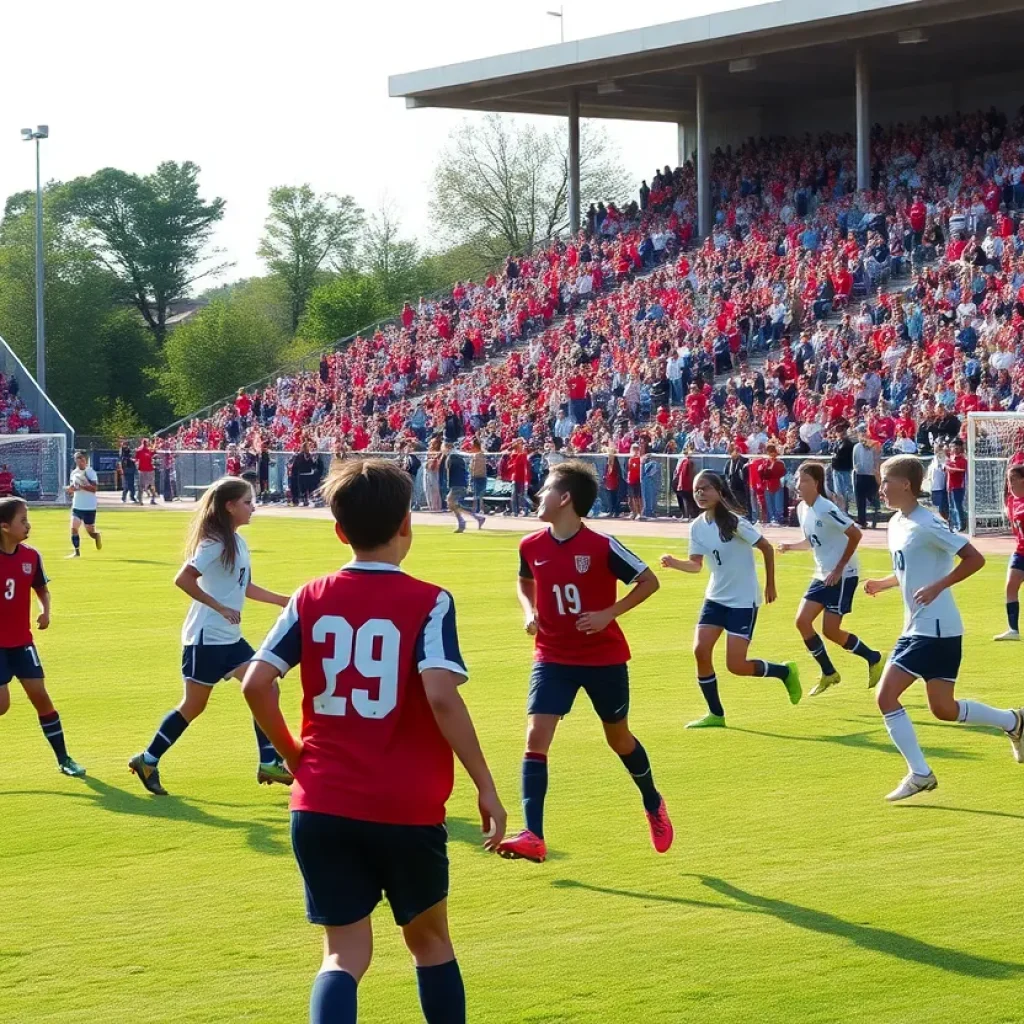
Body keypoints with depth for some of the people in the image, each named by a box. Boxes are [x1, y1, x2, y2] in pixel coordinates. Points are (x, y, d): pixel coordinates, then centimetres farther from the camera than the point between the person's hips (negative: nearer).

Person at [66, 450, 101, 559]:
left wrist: (80, 486, -31)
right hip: (77, 506, 5)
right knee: (74, 527, -10)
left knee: (90, 531, 5)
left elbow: (94, 488, -21)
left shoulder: (90, 472, -11)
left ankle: (97, 536, 41)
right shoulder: (74, 472, 8)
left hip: (89, 507, -5)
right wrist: (70, 489, -8)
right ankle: (76, 552, -3)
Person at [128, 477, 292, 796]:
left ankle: (269, 764, 5)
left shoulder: (237, 542, 12)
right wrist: (220, 607, -24)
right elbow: (183, 579, -24)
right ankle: (148, 761, 11)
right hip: (207, 637, -9)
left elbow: (246, 588, 21)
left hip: (229, 637, 9)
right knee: (194, 704, -1)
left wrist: (286, 601, 19)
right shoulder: (215, 543, -16)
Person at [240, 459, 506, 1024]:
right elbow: (441, 696, -20)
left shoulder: (311, 599, 2)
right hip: (408, 809, -2)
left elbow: (257, 684, -5)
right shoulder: (429, 603, -8)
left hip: (321, 806, 2)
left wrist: (293, 754, 11)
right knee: (429, 940, 20)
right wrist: (485, 786, -12)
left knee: (345, 954, 7)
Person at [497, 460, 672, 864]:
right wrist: (529, 613, -3)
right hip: (553, 657, 3)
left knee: (618, 737, 15)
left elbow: (648, 581, -8)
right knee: (536, 736, -15)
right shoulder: (531, 546, -5)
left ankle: (654, 806, 43)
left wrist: (609, 613, -18)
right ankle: (533, 837, -17)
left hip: (604, 657, -3)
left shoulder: (601, 546, -17)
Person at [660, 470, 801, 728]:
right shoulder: (698, 526, 0)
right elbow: (695, 564, 2)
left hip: (743, 600, -6)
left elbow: (766, 548, -10)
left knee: (736, 666, -9)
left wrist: (770, 585, -5)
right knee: (701, 651, -8)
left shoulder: (733, 521, -18)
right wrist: (673, 562, -18)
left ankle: (785, 672, 18)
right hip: (715, 597, 6)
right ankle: (715, 715, 7)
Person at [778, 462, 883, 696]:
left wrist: (839, 569, -18)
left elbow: (855, 534, -21)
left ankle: (873, 659, 14)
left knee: (830, 630, -8)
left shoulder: (826, 510, -21)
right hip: (822, 575, 8)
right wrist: (790, 547, 1)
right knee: (802, 621, 0)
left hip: (842, 576, -8)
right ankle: (829, 674, 13)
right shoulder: (802, 509, 6)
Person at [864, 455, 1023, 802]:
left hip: (936, 629, -9)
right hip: (916, 627, 9)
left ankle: (920, 774, -4)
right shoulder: (896, 524, 11)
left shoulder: (926, 525, -17)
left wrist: (937, 587, -24)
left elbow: (975, 559, -20)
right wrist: (883, 584, 10)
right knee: (944, 709, 14)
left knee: (887, 696, -13)